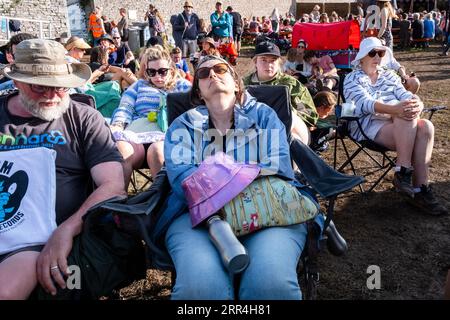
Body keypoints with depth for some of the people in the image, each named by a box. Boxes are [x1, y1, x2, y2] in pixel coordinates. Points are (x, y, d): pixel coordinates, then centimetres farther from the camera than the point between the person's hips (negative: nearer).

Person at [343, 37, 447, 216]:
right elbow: (365, 103, -14)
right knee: (408, 117, -31)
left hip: (400, 125, 6)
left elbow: (405, 95, 8)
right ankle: (403, 173, -29)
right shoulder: (353, 79, 6)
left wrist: (418, 103, -18)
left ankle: (420, 189, -26)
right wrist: (394, 109, -32)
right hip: (369, 125, -5)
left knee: (426, 126, -25)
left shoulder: (389, 76, 25)